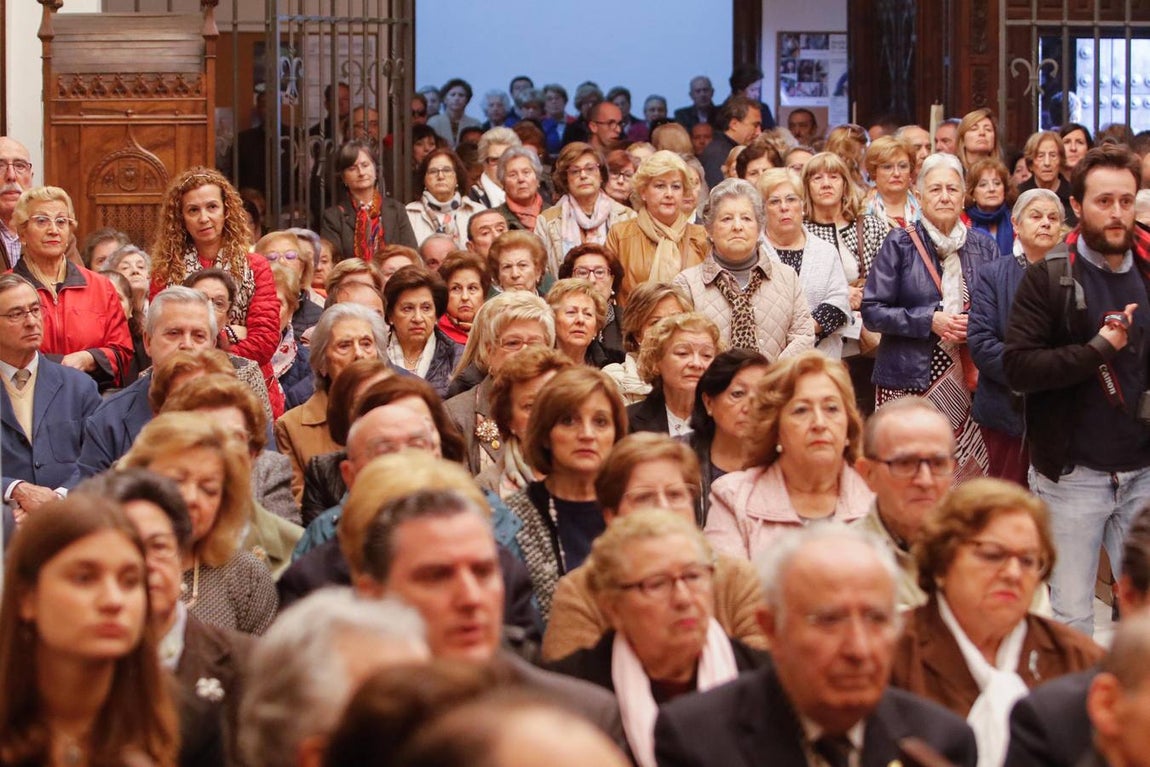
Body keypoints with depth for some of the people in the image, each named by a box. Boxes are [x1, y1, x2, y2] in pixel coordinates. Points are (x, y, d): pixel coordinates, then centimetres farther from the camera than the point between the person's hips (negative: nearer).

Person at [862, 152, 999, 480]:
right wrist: (929, 321, -13)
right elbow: (872, 310, -3)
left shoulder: (984, 248, 11)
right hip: (908, 381, -3)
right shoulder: (900, 245, 2)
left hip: (968, 379, 3)